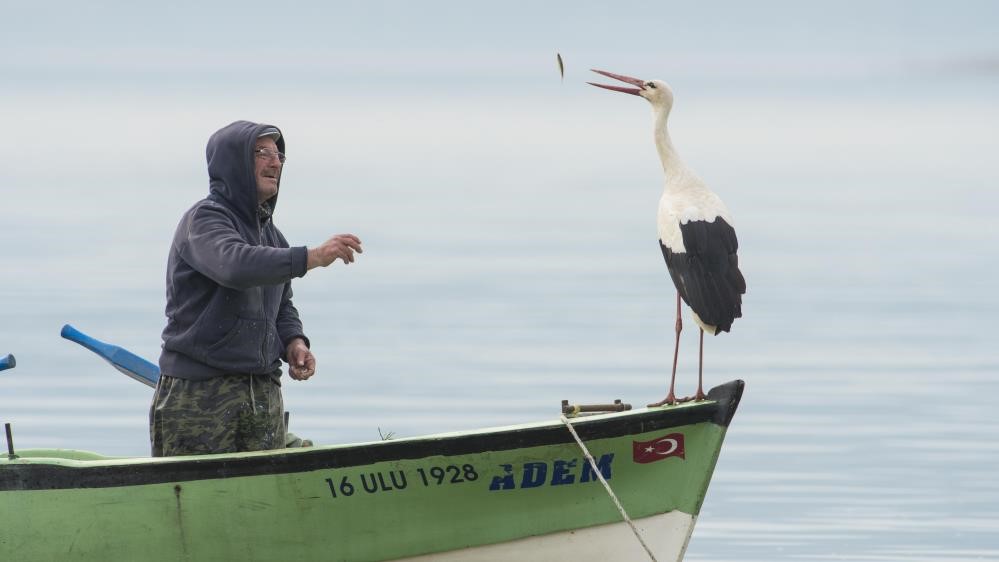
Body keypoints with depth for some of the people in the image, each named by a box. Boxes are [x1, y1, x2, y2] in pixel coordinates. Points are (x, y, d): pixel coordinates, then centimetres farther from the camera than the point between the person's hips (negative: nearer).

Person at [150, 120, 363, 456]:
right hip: (199, 394, -7)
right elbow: (235, 264, -29)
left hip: (264, 394, 7)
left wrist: (294, 343, 3)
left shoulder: (271, 235, 18)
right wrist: (311, 258, -35)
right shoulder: (204, 219, -8)